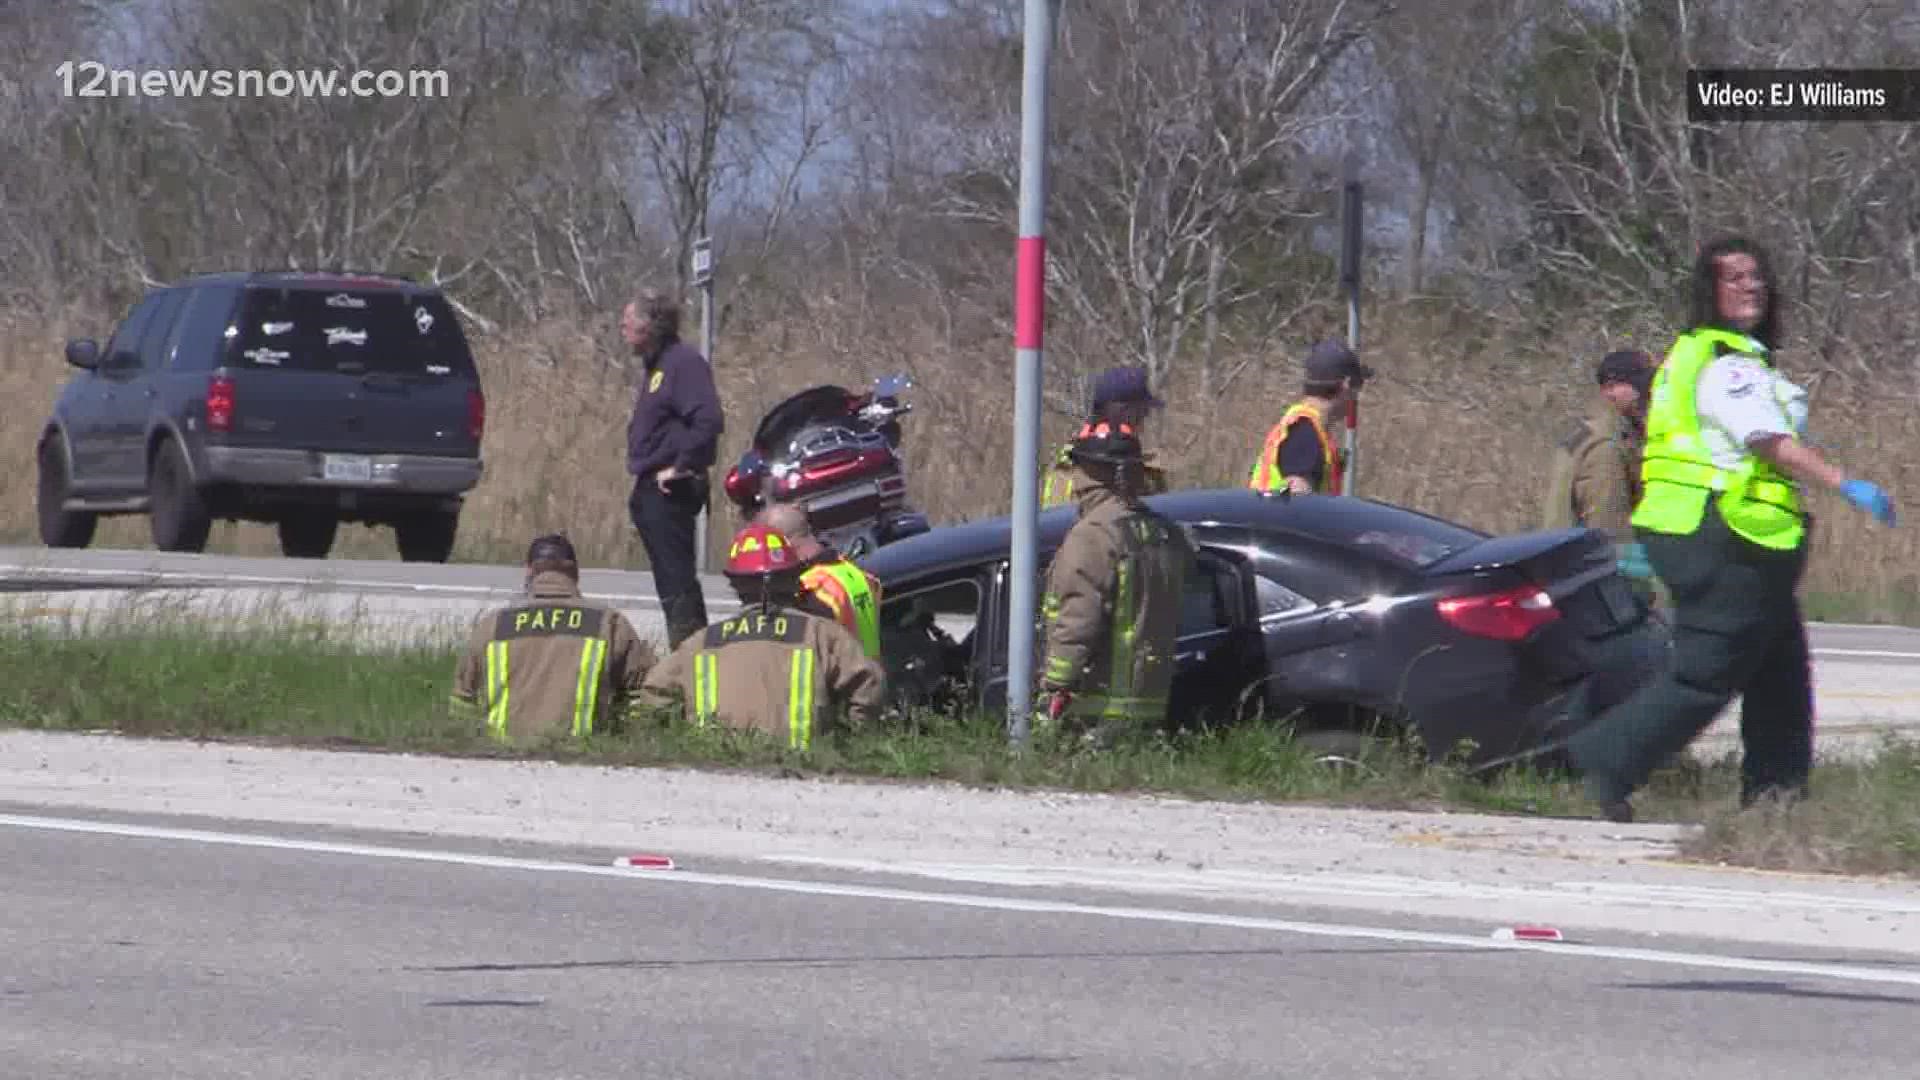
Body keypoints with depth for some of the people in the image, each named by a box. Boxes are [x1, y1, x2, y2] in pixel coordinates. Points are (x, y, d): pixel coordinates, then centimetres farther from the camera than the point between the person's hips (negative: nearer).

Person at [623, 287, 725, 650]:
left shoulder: (684, 363, -14)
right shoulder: (656, 365, 17)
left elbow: (708, 421, -25)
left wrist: (682, 467, -20)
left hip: (671, 491, -10)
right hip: (652, 489, 10)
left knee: (677, 583, -11)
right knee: (671, 583, 14)